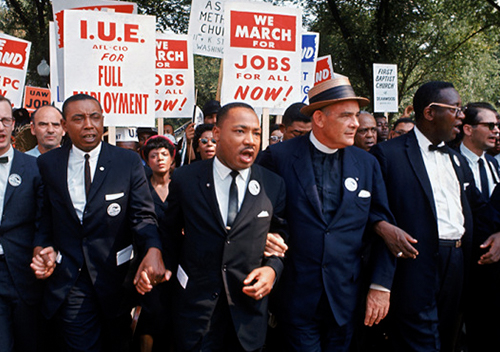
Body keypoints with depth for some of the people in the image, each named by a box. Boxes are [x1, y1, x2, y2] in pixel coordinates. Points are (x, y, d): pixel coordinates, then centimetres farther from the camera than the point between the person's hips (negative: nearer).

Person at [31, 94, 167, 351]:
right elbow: (46, 216, 7)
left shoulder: (129, 162, -6)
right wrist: (41, 248, -12)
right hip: (67, 279, 0)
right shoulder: (47, 164, 0)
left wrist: (153, 250, -30)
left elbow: (143, 216, -11)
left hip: (116, 275, 1)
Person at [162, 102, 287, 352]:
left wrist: (273, 268, -9)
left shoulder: (274, 185, -3)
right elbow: (170, 231, 10)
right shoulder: (185, 179, -5)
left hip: (248, 305, 1)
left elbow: (282, 235, 7)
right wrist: (172, 269, 10)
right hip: (195, 306, -1)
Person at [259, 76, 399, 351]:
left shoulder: (367, 164, 3)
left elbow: (382, 226, 5)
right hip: (297, 296, -3)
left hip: (345, 298, 3)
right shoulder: (279, 156, -6)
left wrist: (381, 286, 2)